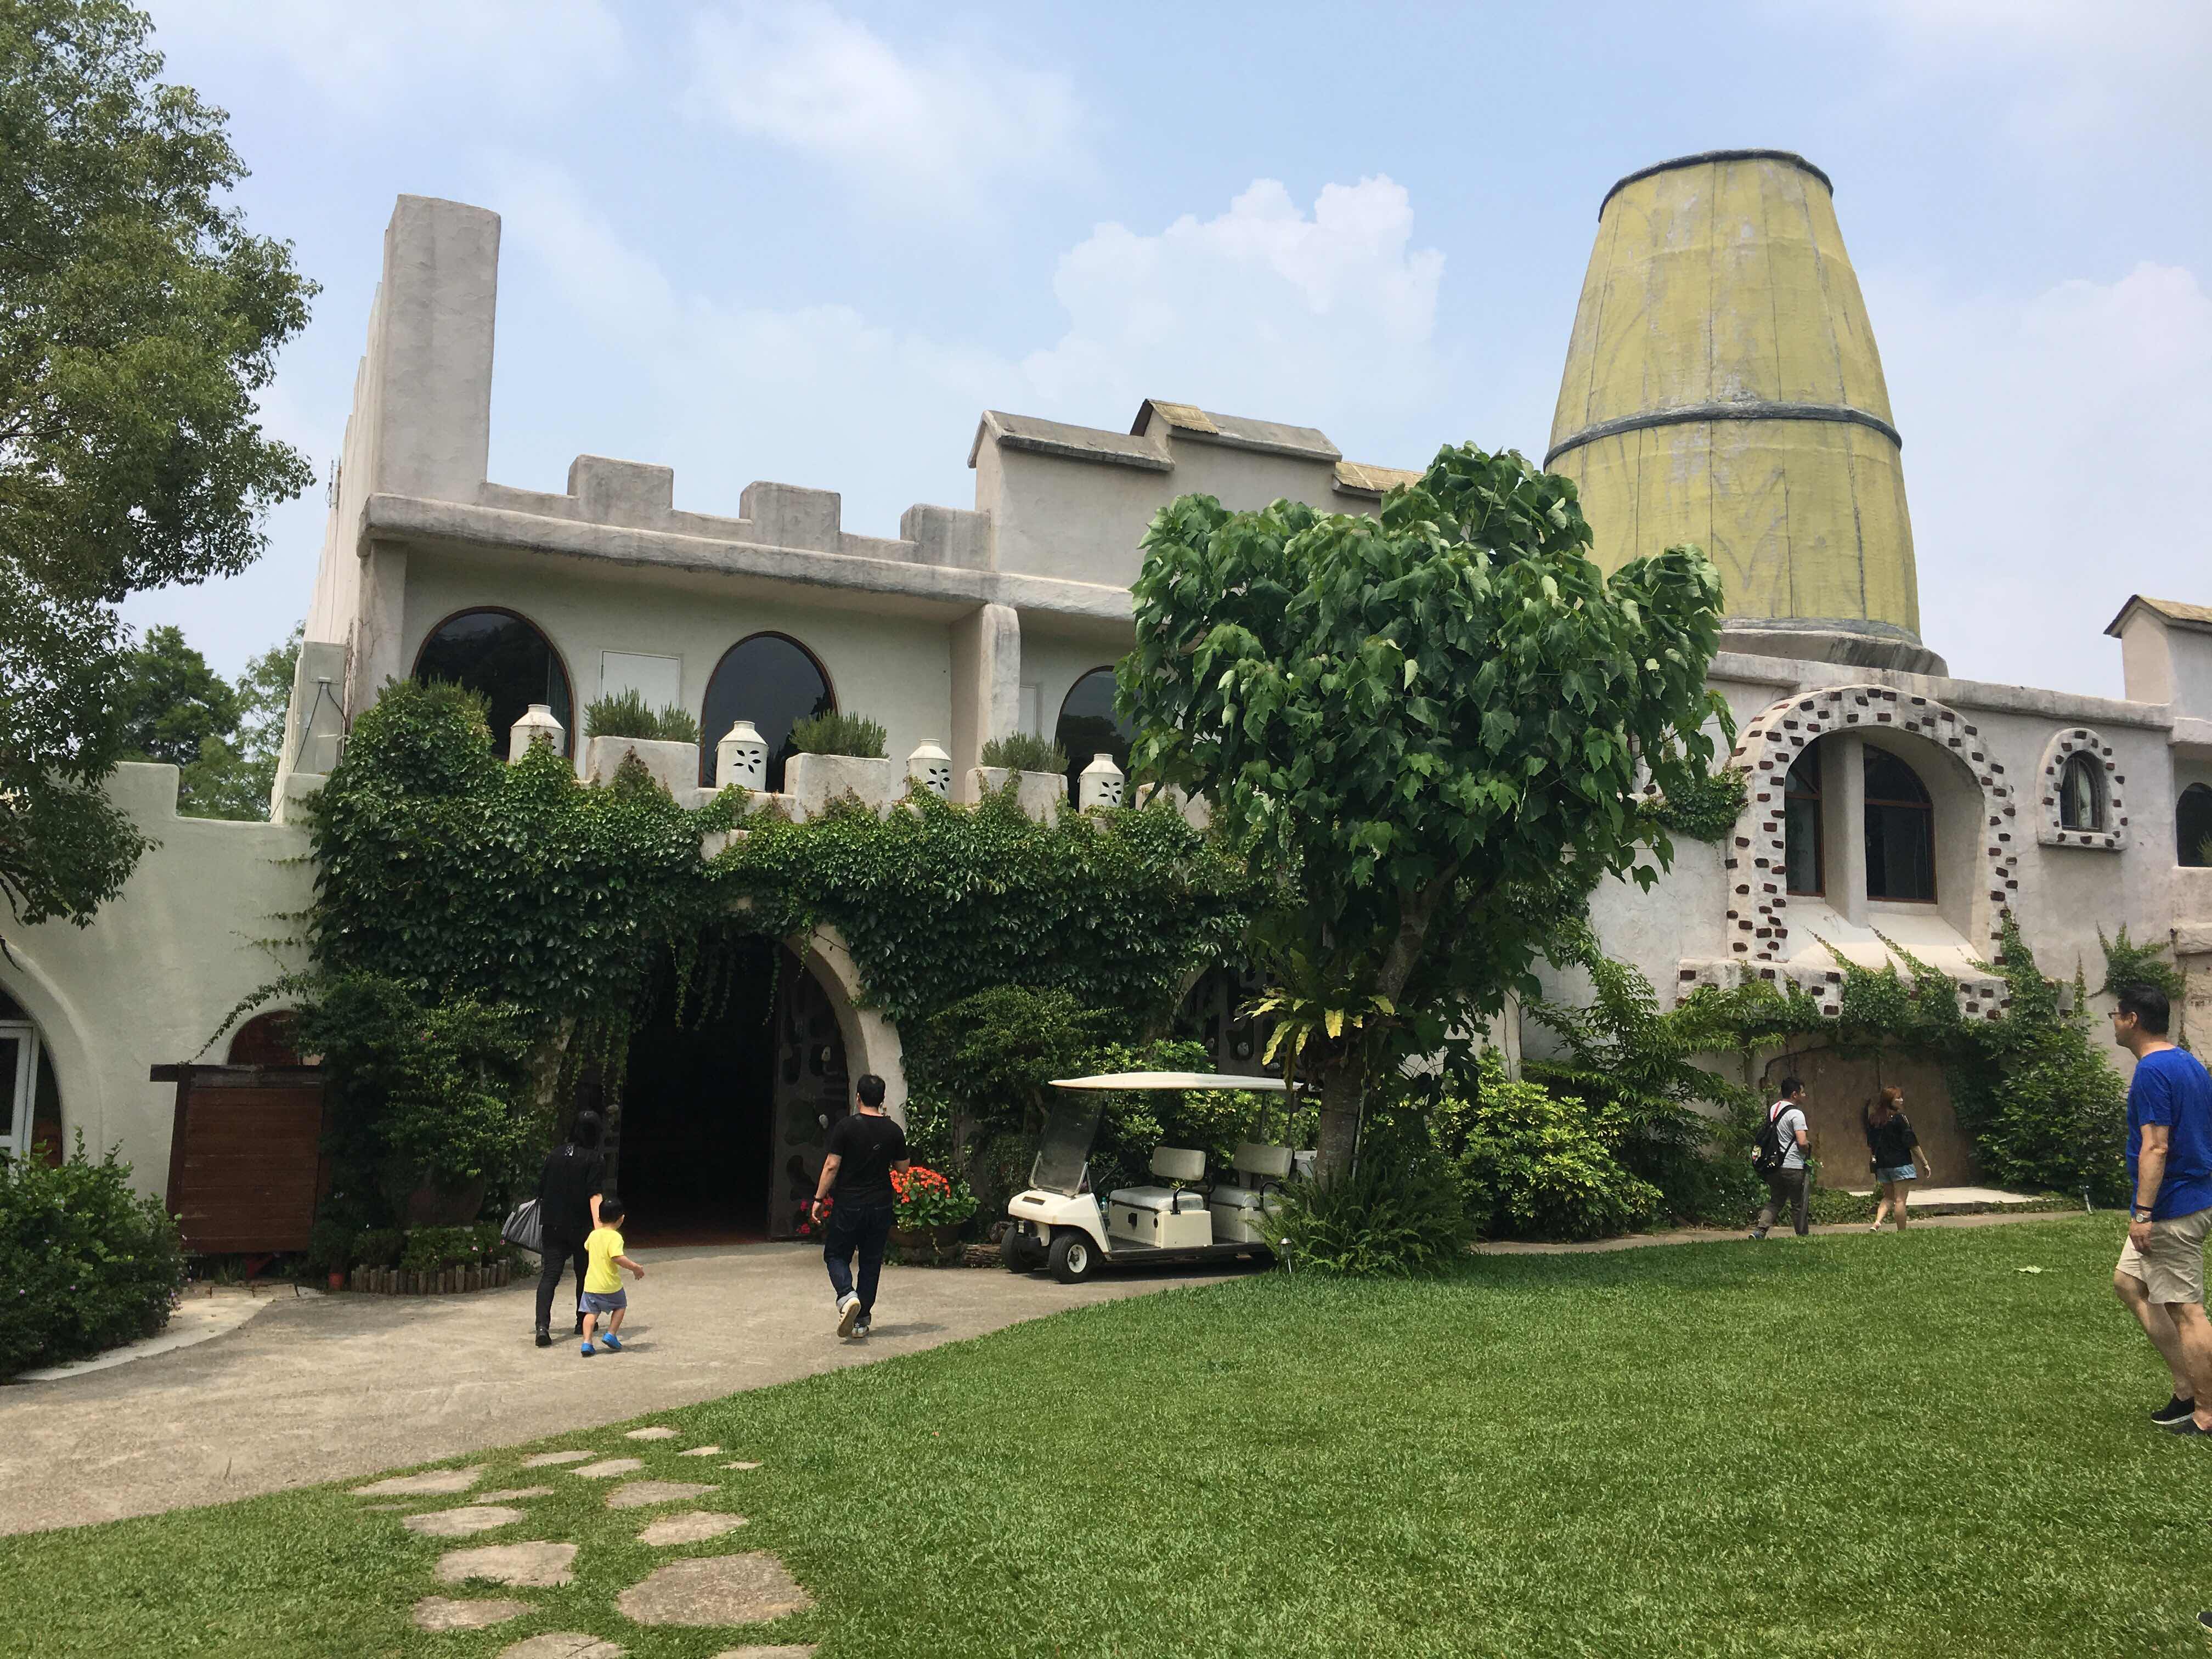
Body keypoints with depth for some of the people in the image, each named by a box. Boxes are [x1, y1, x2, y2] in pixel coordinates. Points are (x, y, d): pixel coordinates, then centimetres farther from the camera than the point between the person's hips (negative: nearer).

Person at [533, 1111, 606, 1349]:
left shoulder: (555, 1154, 5)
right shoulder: (595, 1160, -9)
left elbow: (542, 1188, 12)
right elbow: (595, 1196, -19)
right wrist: (599, 1228, -24)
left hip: (552, 1225, 3)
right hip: (581, 1227, -3)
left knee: (549, 1274, -2)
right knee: (584, 1274, 16)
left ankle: (543, 1326, -19)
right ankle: (583, 1322, 27)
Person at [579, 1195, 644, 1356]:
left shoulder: (594, 1235, 5)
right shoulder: (615, 1237, -16)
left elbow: (587, 1247, 28)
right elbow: (618, 1257, -30)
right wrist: (635, 1267, -21)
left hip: (591, 1283, 5)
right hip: (610, 1285, -5)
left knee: (591, 1312, 8)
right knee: (621, 1306, 18)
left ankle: (587, 1342, -6)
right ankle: (611, 1335, 9)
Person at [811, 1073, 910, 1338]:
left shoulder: (846, 1126, -10)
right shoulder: (894, 1131, -1)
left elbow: (832, 1166, -10)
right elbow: (903, 1168, 7)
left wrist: (819, 1199, -3)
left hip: (848, 1205, -3)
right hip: (881, 1206, 3)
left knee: (836, 1255, 11)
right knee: (871, 1262, 12)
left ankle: (847, 1296, -16)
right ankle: (862, 1320, 13)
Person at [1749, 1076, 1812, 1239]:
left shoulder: (1772, 1109, 10)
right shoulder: (1796, 1114, -14)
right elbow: (1802, 1142, -22)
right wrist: (1809, 1143, 2)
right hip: (1792, 1166, -7)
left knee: (1775, 1201, 13)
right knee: (1798, 1204, 7)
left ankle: (1758, 1230, -2)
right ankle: (1802, 1237, 16)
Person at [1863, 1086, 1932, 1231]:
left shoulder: (1874, 1119, 7)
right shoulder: (1900, 1118, -10)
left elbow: (1870, 1146, 11)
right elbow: (1912, 1143, -9)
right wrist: (1925, 1163, -3)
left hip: (1882, 1164, 6)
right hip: (1901, 1163, -6)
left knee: (1888, 1197, 16)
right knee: (1900, 1199, -1)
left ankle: (1877, 1223, -3)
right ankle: (1902, 1233, 1)